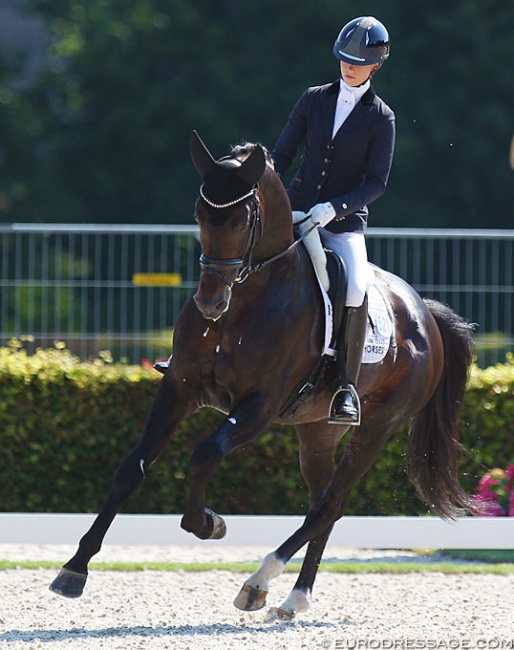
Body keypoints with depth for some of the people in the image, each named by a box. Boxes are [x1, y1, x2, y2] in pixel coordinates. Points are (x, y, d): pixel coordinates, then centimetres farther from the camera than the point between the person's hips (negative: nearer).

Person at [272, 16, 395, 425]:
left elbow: (377, 182, -5)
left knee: (356, 290, -28)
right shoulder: (314, 99, 6)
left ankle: (347, 386, -19)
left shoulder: (381, 118, -1)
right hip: (296, 210, 3)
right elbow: (282, 155, 8)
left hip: (346, 222, -3)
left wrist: (333, 208, -19)